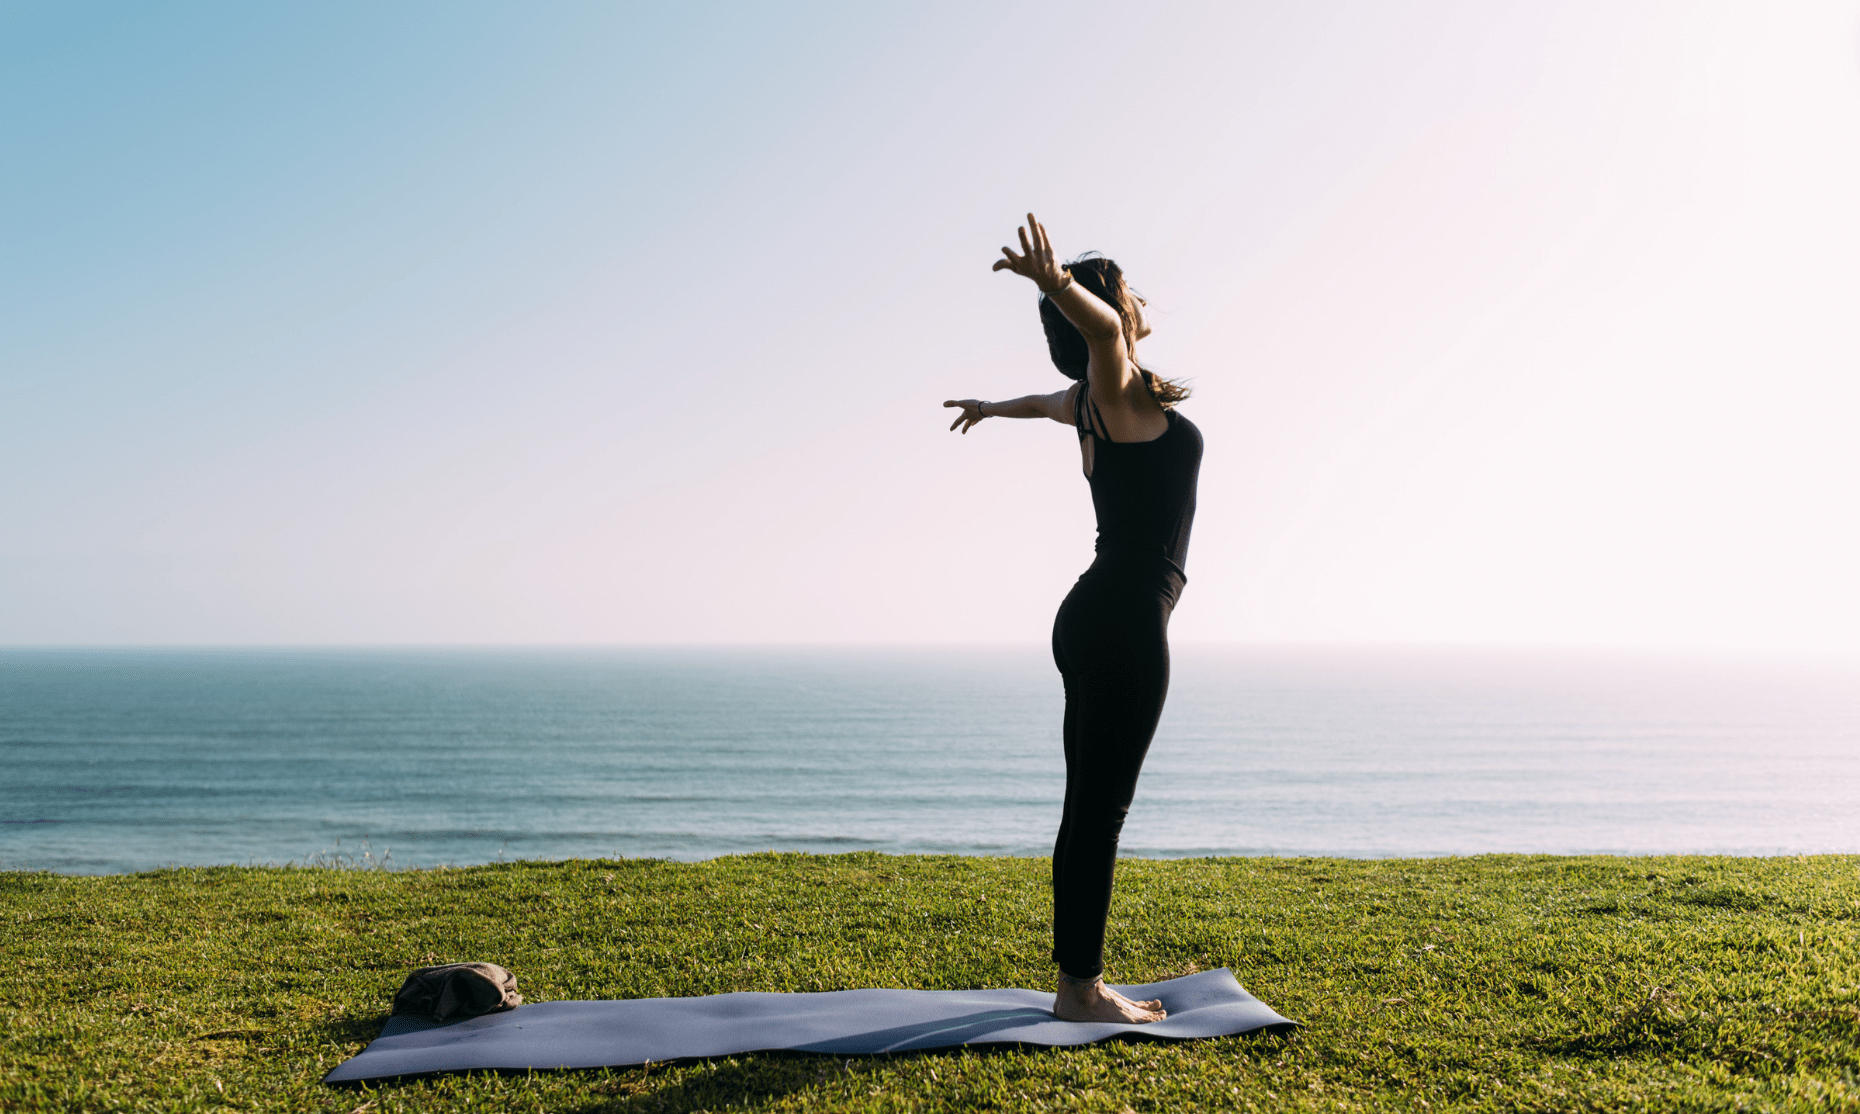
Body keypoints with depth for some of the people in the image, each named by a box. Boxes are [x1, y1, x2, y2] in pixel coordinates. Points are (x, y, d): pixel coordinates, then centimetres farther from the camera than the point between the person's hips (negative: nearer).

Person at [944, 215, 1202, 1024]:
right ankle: (1081, 989, -1)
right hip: (1125, 620, -10)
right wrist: (1055, 283, -54)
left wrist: (993, 408, 64)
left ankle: (1079, 982, 17)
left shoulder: (1093, 400, 18)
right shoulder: (1116, 390, -8)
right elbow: (1101, 330, -33)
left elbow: (1047, 400, 42)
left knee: (1091, 809, 11)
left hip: (1097, 620, 10)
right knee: (1099, 808, -6)